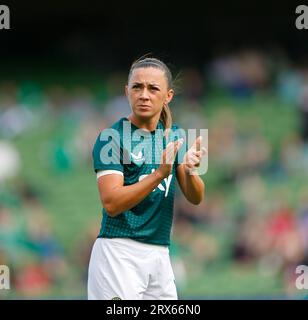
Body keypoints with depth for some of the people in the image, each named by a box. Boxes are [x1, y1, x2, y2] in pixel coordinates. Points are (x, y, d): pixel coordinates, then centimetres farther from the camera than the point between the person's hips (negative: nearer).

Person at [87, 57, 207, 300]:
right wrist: (160, 173, -26)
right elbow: (111, 203, -16)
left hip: (160, 254, 6)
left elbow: (196, 198, 6)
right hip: (118, 251, -6)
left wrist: (189, 171, -16)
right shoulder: (111, 137, -7)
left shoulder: (174, 135, 11)